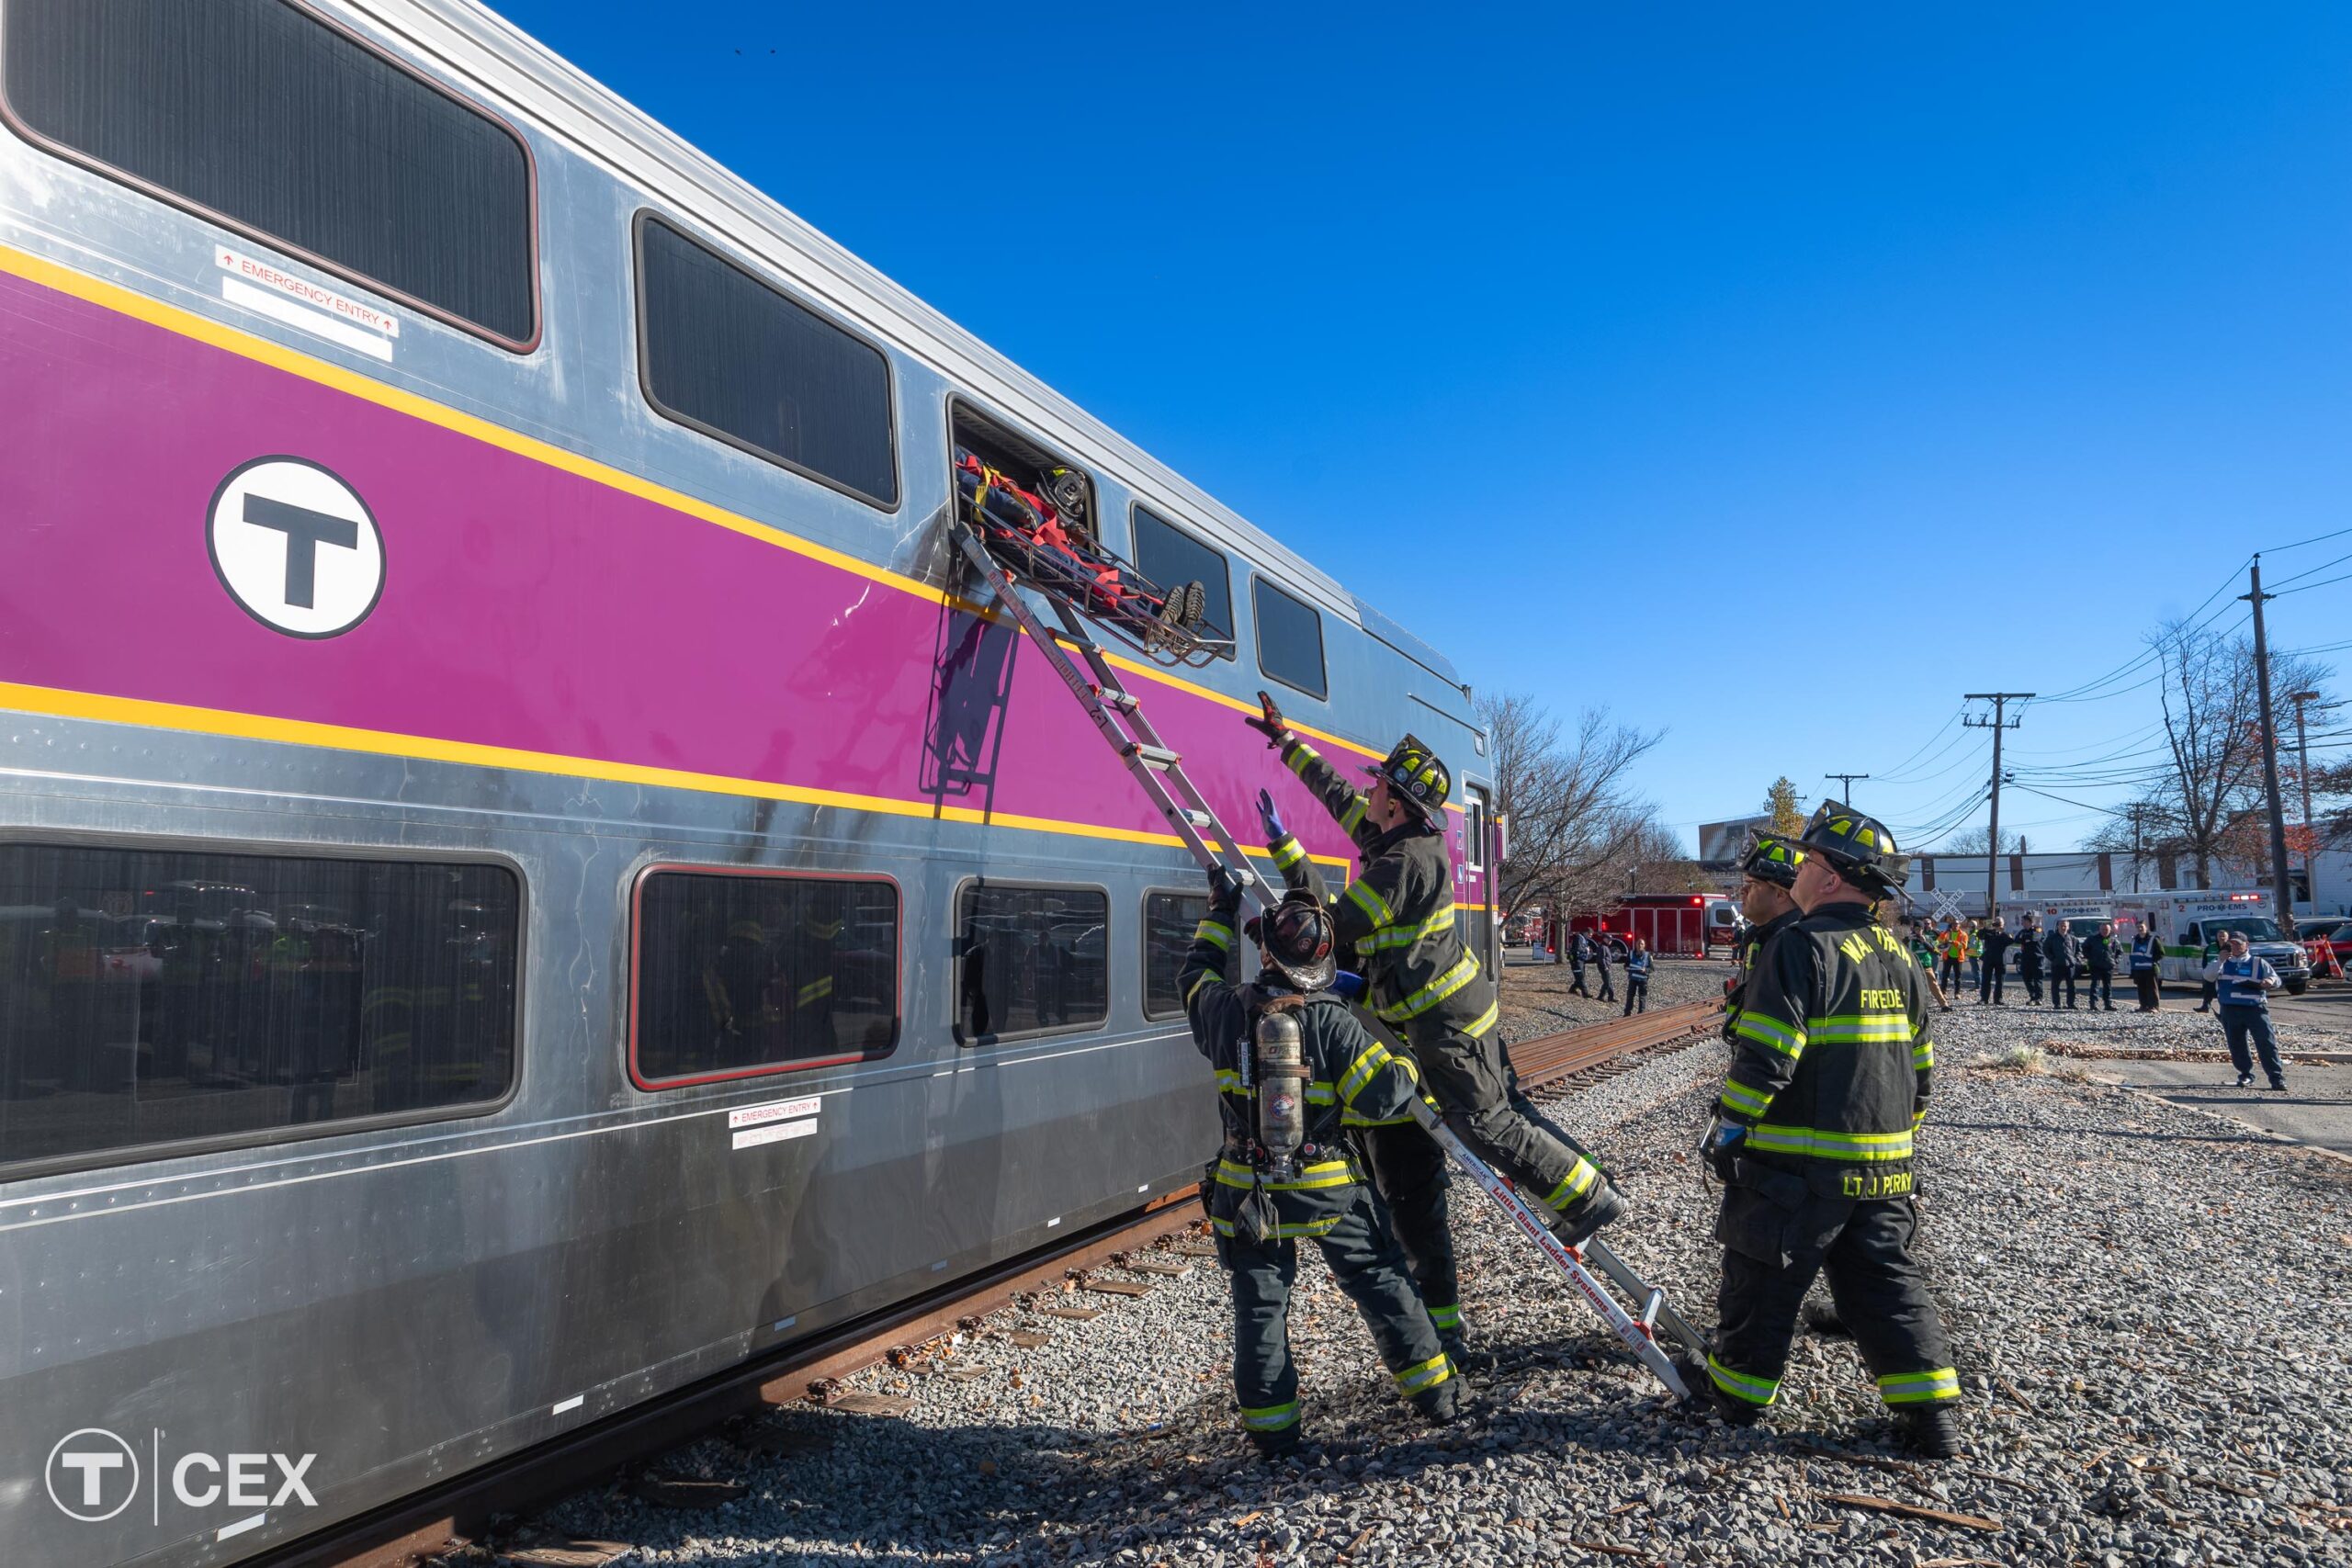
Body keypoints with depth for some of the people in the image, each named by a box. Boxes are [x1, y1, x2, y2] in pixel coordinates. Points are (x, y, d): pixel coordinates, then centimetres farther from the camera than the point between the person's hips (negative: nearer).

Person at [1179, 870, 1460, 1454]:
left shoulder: (1227, 1009, -7)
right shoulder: (1331, 1020, -15)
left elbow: (1194, 974, 16)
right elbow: (1383, 1096, -16)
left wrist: (1220, 912, 26)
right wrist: (1407, 1071, 6)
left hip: (1246, 1192, 1)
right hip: (1326, 1187, -1)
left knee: (1259, 1306, 12)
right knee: (1380, 1283, 16)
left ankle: (1271, 1424, 16)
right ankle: (1432, 1389, 27)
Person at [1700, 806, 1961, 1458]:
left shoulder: (1802, 946, -17)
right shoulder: (1899, 958, 9)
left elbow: (1765, 1057, -21)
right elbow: (1920, 1066, 16)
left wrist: (1727, 1129, -11)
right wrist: (1900, 1133, 26)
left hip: (1798, 1164, -7)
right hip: (1883, 1168, 7)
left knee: (1765, 1280, 8)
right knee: (1887, 1281, 16)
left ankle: (1738, 1390, 22)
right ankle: (1931, 1413, 17)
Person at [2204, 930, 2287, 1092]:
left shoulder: (2258, 963, 6)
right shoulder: (2223, 963, 10)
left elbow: (2276, 979, 5)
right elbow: (2208, 976, -4)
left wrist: (2270, 982, -19)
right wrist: (2220, 961, -17)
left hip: (2255, 1008, -2)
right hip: (2230, 1010, 2)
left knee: (2267, 1044, -7)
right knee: (2236, 1046, 7)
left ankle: (2277, 1078, -3)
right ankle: (2246, 1075, 20)